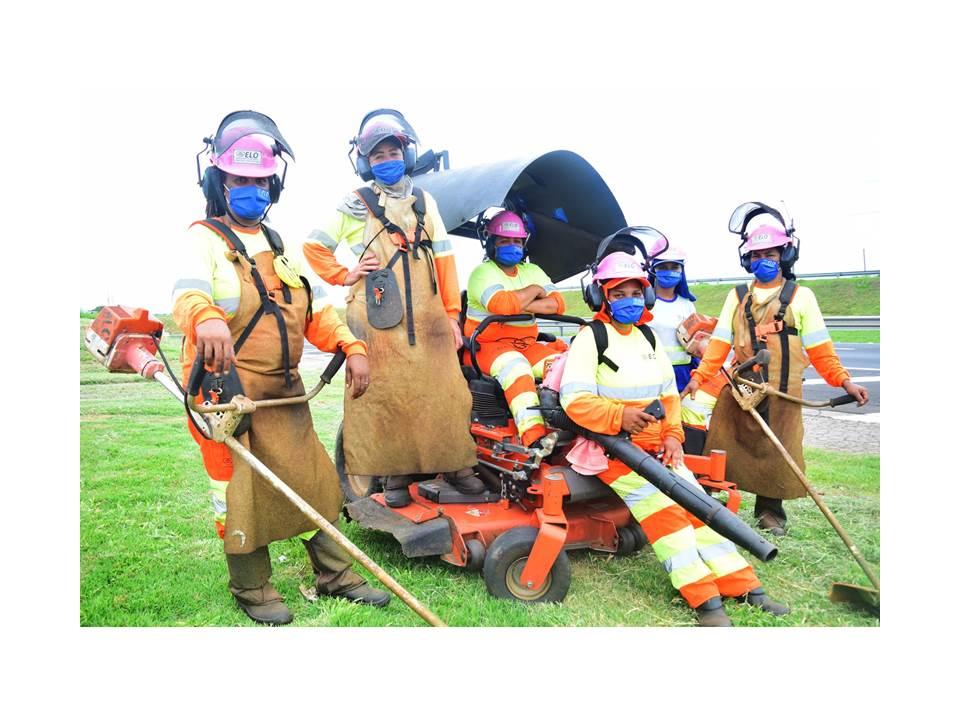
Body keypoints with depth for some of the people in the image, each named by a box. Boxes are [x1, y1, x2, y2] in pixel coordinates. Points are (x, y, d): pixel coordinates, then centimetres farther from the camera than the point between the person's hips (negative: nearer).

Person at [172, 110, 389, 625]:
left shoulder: (279, 246, 18)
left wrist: (352, 347, -5)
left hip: (283, 389, 7)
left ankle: (334, 574, 26)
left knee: (314, 479, 11)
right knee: (239, 491, 1)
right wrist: (207, 319, -48)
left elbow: (315, 310, 12)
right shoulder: (205, 239, -4)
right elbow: (189, 294, -25)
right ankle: (252, 589, 21)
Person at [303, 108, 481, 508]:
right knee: (385, 393, -2)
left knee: (442, 391, 0)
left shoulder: (424, 201, 16)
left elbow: (443, 258, 12)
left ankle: (455, 464, 11)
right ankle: (395, 473, 7)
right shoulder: (356, 204, 7)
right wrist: (345, 276, 2)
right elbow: (313, 246, 12)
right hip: (377, 317, -2)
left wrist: (451, 313, 6)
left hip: (427, 317, 3)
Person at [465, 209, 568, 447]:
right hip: (487, 345, -7)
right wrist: (533, 290, -8)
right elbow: (501, 304, -26)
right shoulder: (483, 273, -5)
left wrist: (521, 304, -14)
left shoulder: (532, 271, 15)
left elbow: (557, 304, 1)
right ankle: (534, 437, -46)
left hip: (526, 345, 7)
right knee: (516, 366, -36)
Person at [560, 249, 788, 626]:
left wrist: (673, 435, 2)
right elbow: (574, 400, -16)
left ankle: (744, 587, 2)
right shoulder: (590, 338, -6)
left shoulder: (649, 338, 16)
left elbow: (668, 394, 18)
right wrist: (619, 416, -29)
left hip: (655, 445, 7)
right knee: (661, 507, -21)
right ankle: (704, 600, -17)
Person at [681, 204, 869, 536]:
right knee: (723, 450, 2)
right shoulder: (737, 297, 10)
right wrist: (699, 376, -10)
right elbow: (719, 344, 3)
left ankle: (770, 511, 23)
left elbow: (820, 349, 4)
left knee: (777, 454, 4)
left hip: (782, 395, -1)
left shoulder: (801, 297, 6)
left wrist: (843, 380, -8)